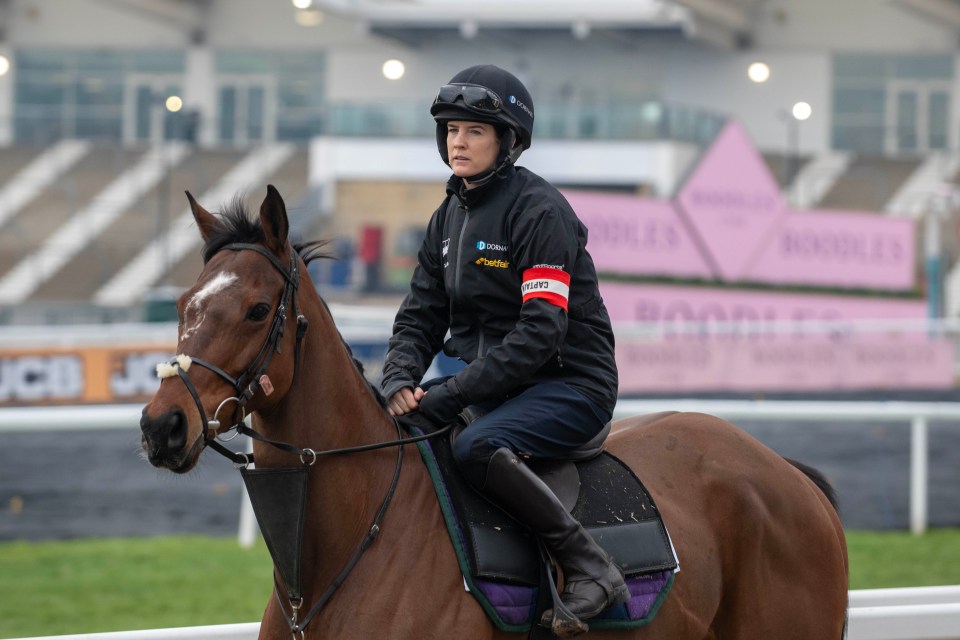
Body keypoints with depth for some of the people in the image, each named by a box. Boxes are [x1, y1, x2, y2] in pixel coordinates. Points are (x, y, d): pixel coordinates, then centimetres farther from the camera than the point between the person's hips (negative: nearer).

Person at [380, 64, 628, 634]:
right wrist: (400, 381, -11)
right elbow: (421, 317, 11)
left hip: (569, 383, -9)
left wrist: (454, 393, -27)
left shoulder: (539, 209, -15)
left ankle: (591, 568, -27)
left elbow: (540, 330, -23)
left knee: (477, 448, -35)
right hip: (494, 389, 9)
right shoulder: (450, 217, 12)